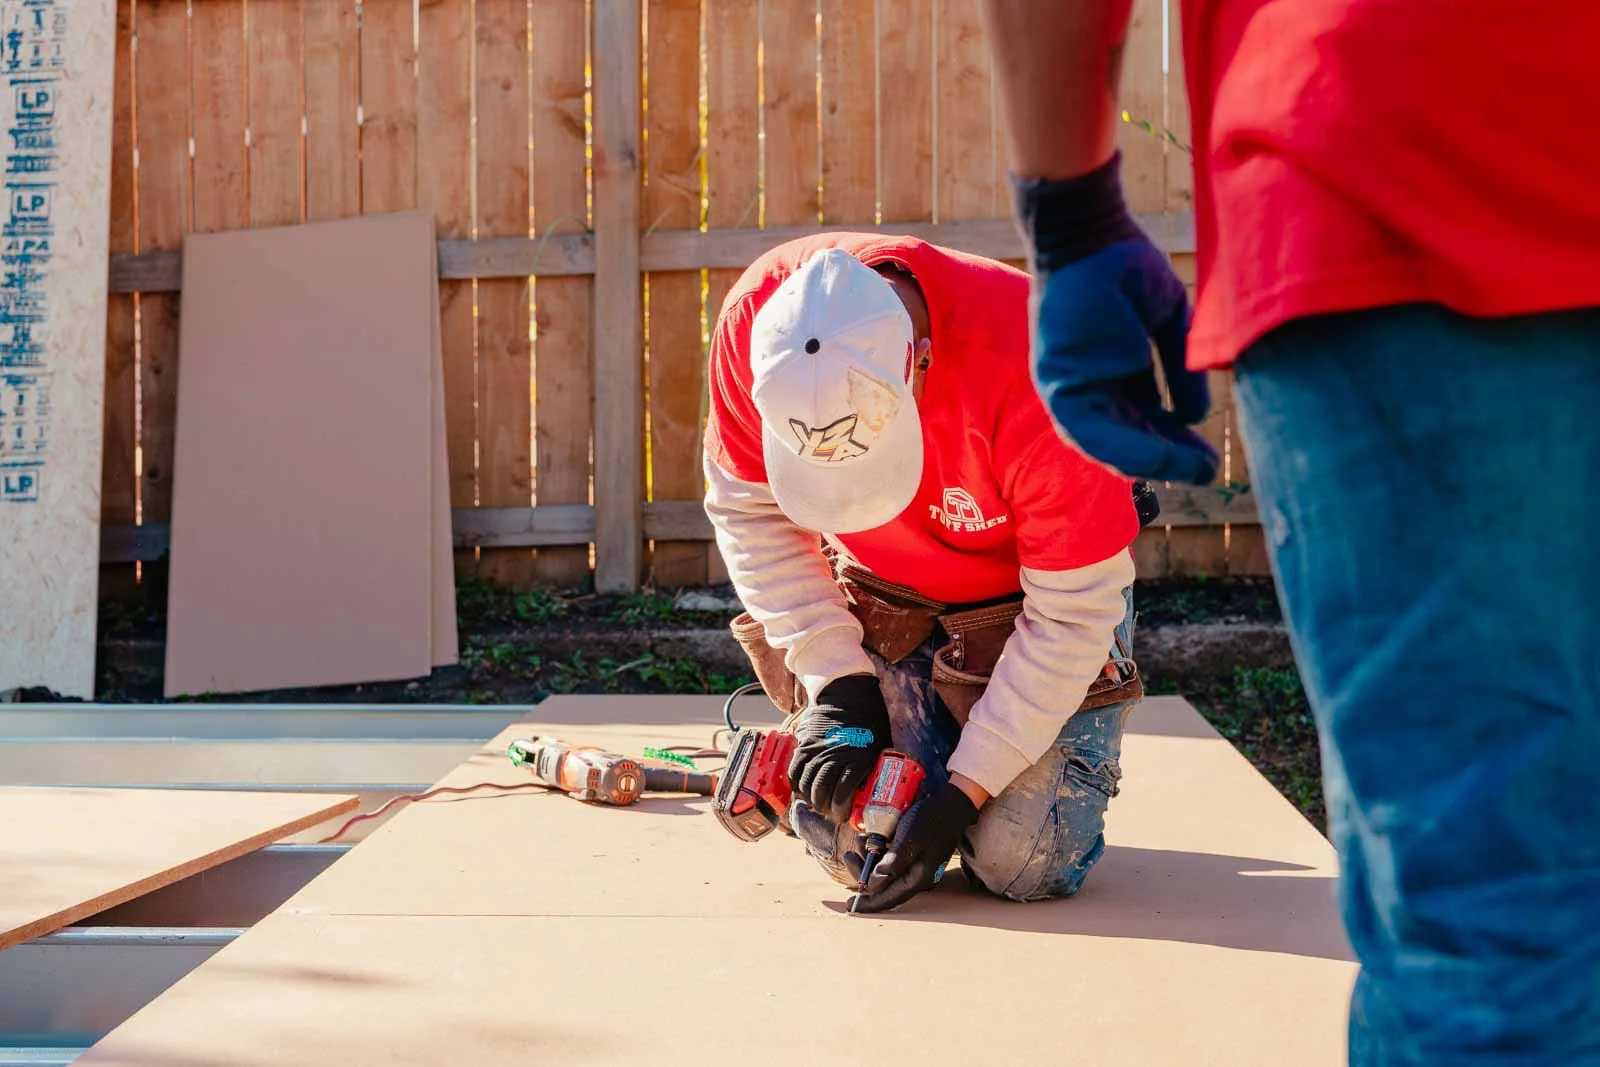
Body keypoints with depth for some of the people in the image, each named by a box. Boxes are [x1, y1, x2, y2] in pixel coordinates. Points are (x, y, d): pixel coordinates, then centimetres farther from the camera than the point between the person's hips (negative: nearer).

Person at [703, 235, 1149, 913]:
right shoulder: (755, 320, -26)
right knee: (846, 844, -10)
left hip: (1028, 602, -2)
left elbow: (1074, 611, -27)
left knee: (1023, 864, -13)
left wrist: (965, 790, -24)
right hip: (877, 602, 3)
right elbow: (749, 510, -11)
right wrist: (834, 683, -18)